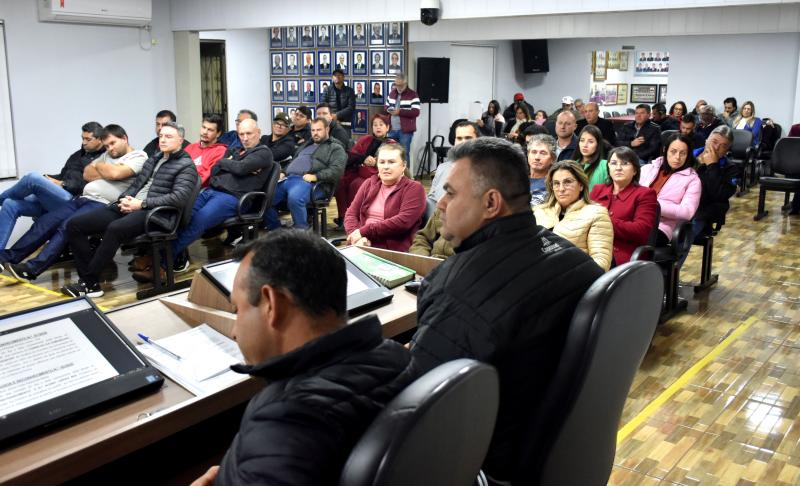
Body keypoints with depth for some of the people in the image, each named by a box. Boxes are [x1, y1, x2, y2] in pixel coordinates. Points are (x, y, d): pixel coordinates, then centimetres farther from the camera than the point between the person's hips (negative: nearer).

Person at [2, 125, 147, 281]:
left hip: (103, 204, -8)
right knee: (45, 221, -5)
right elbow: (87, 174, 16)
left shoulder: (138, 156, 2)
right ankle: (7, 257, -1)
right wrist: (106, 171, 0)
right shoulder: (107, 156, 28)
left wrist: (98, 166, 6)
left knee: (67, 227, -26)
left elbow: (115, 173, -14)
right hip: (84, 198, 8)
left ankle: (32, 269, -28)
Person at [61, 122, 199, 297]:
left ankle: (88, 282, -24)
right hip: (129, 207, 8)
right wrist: (125, 198, 2)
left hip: (154, 213, -8)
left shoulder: (186, 166, 1)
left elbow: (179, 197, -13)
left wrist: (142, 203, -16)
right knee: (74, 225, -8)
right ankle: (90, 281, -13)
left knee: (115, 229, -38)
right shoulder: (154, 159, 25)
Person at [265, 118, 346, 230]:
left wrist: (315, 176, -18)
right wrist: (283, 173, 16)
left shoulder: (335, 148, 11)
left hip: (309, 182, -7)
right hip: (288, 178, 7)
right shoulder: (305, 145, 34)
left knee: (294, 198, -40)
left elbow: (336, 170, -5)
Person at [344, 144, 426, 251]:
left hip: (395, 252, -5)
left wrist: (364, 231, -12)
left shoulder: (414, 188, 3)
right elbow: (351, 213, 12)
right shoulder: (369, 183, 19)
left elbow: (403, 221, -12)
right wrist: (357, 235, -10)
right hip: (363, 246, 5)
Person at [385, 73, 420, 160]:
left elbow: (416, 112, -15)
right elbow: (386, 106, 23)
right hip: (392, 129, 6)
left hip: (405, 130, -6)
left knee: (404, 153, 0)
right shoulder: (392, 93, 13)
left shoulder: (413, 95, -7)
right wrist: (388, 110, -2)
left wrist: (400, 111, -20)